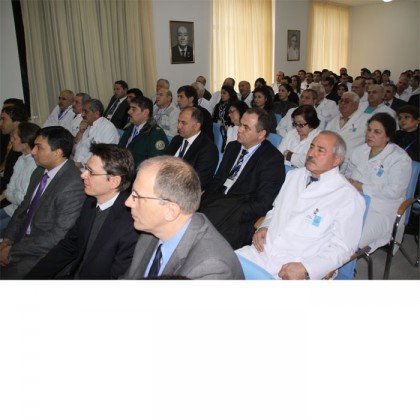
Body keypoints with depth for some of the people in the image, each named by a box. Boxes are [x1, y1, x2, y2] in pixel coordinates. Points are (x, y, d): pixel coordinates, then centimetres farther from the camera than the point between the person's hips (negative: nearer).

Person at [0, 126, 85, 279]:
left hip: (43, 253, -7)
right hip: (22, 238, 8)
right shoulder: (39, 172, 4)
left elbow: (58, 237, -23)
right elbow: (23, 208, 14)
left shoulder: (73, 186, -24)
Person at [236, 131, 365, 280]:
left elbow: (342, 248, -8)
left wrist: (304, 269, -18)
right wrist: (263, 227, 3)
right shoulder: (294, 175, 13)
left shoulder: (349, 198, -6)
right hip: (261, 252, 5)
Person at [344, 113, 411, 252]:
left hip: (379, 211, -6)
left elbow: (394, 192, -14)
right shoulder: (360, 150, 14)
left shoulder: (400, 158, -5)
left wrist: (361, 187, -13)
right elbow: (347, 174, 20)